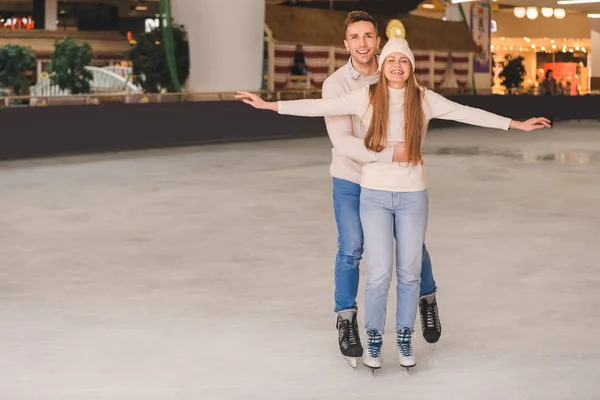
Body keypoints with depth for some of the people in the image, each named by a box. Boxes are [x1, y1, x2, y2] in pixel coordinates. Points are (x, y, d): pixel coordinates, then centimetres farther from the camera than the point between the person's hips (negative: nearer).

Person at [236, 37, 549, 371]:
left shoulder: (425, 99, -2)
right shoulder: (366, 97, -5)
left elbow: (468, 114, -2)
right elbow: (319, 107, -9)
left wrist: (516, 124, -5)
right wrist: (269, 105, -13)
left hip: (413, 196, 1)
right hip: (375, 195, -1)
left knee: (410, 273, 7)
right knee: (380, 273, -4)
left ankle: (405, 339, 27)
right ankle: (374, 340, 18)